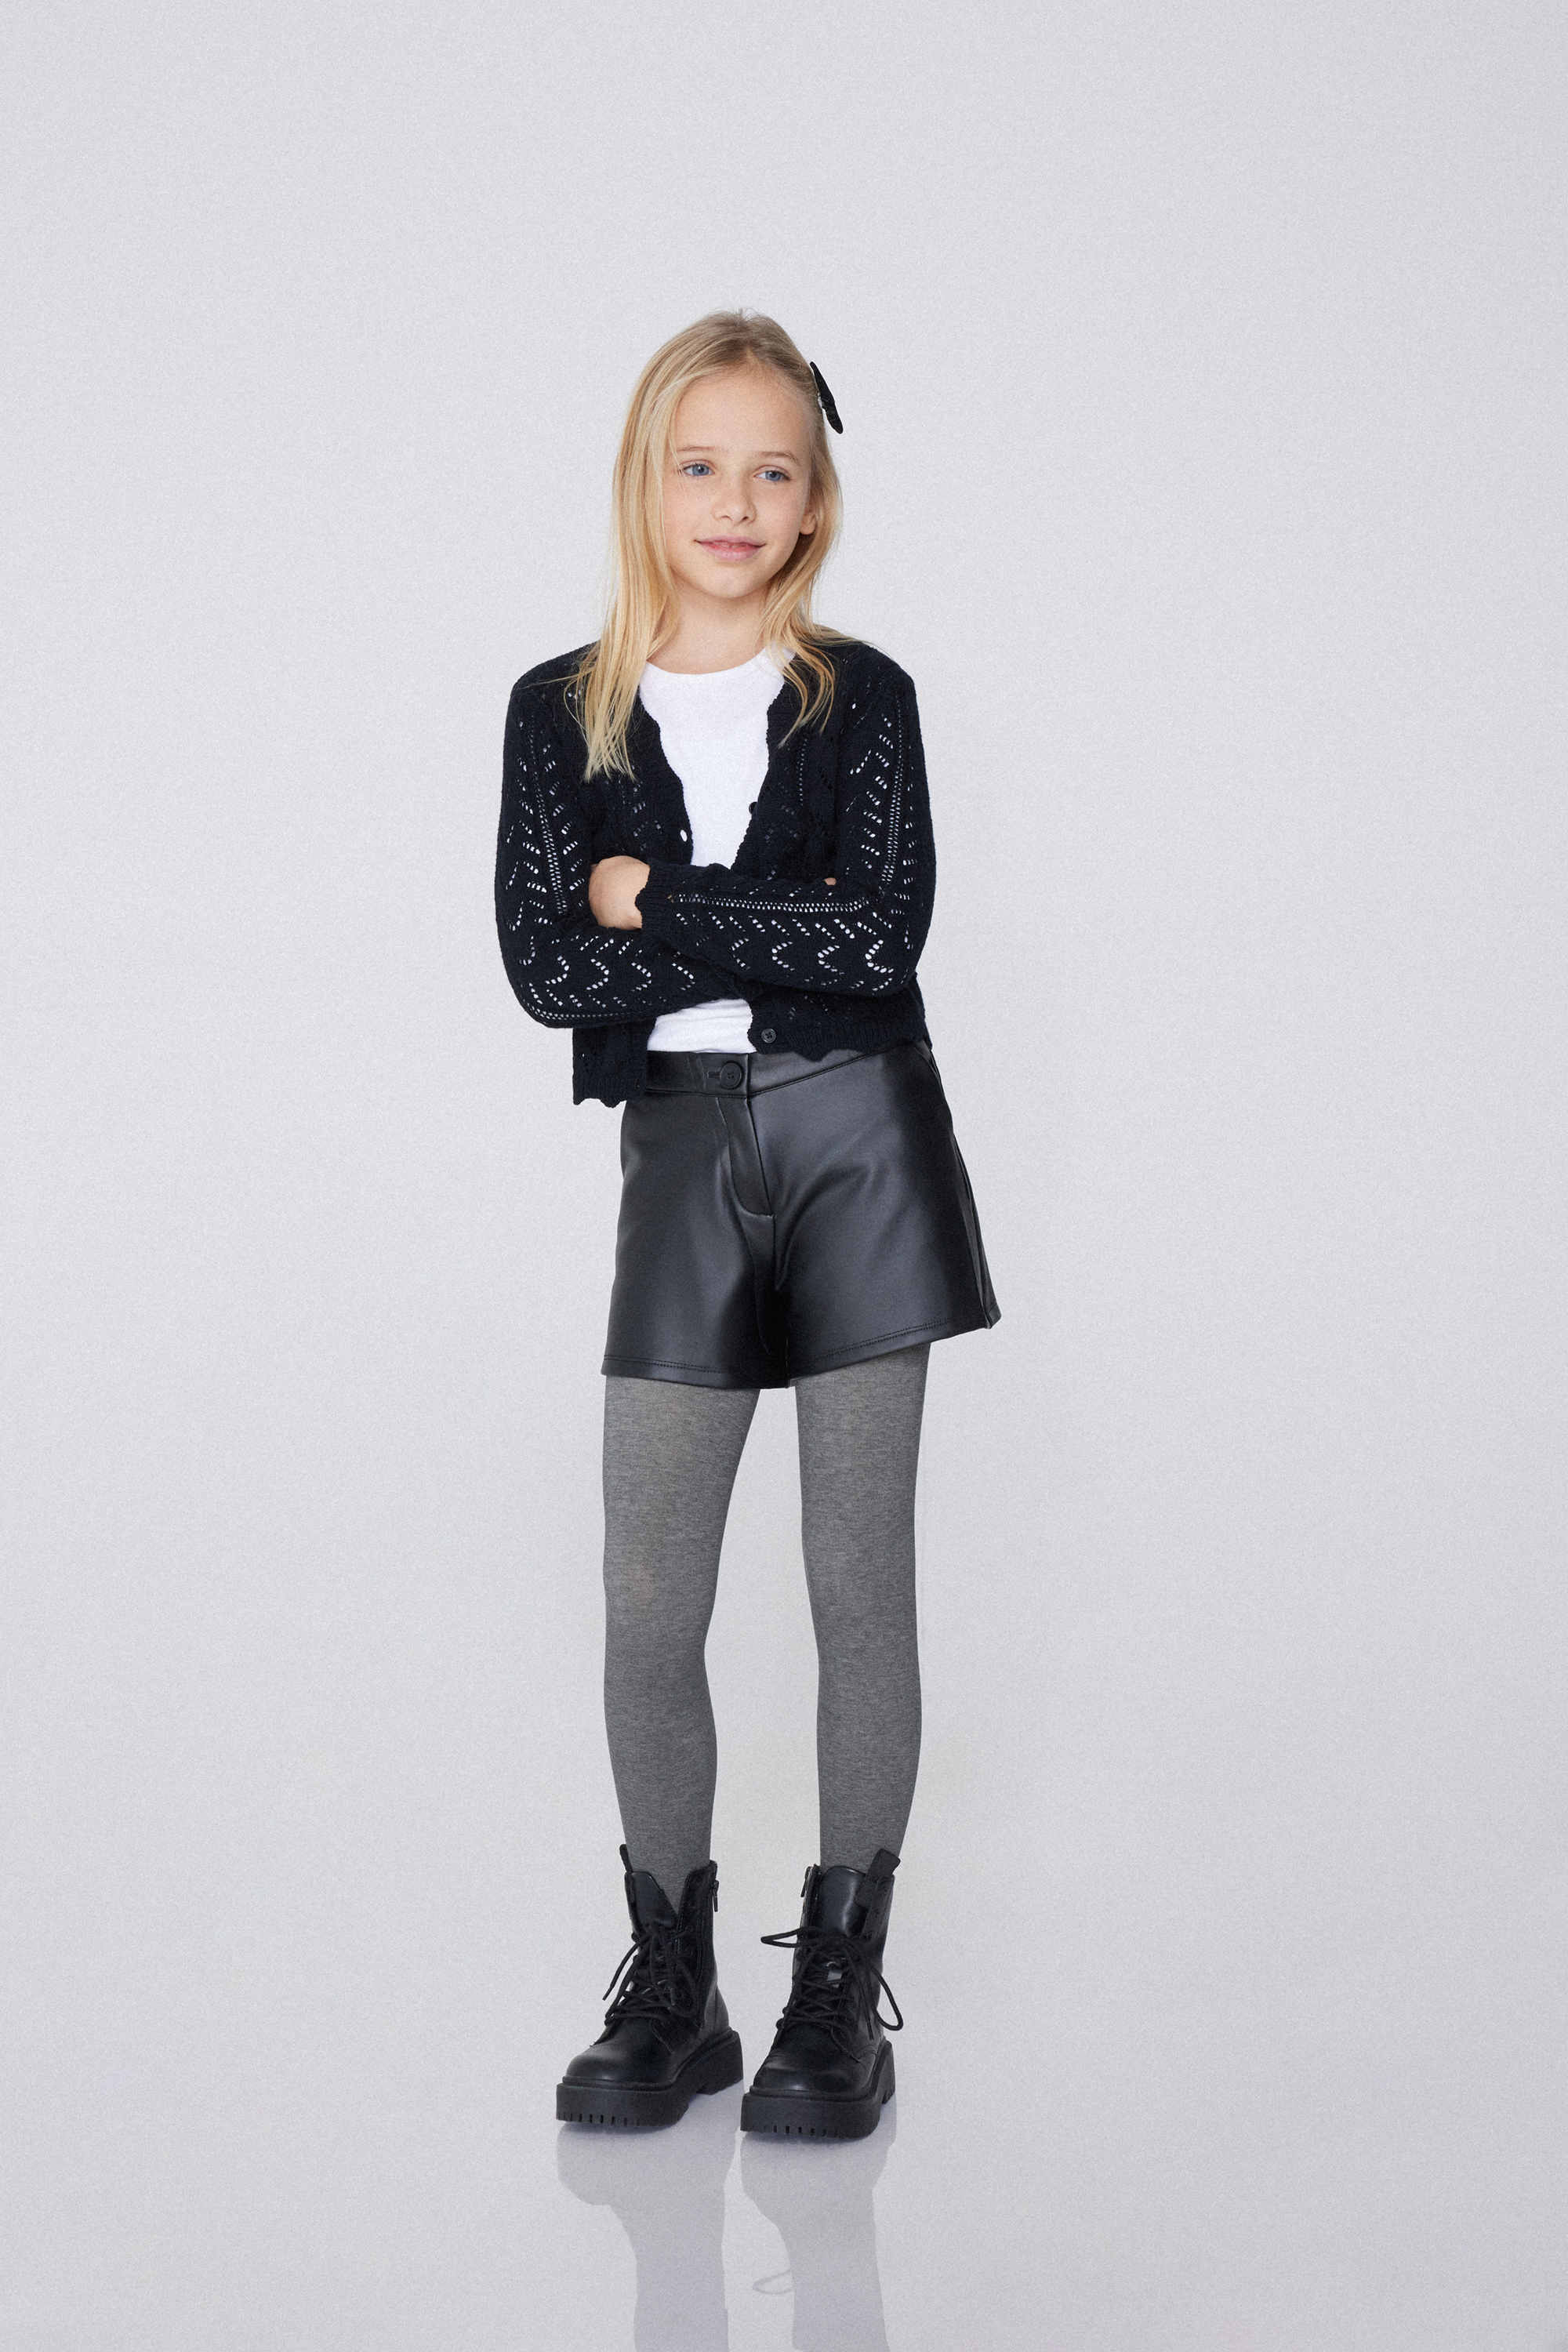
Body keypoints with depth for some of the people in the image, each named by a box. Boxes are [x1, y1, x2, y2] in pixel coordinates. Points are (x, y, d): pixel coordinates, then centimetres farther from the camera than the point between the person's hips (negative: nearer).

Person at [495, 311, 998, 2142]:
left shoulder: (860, 698, 3)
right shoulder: (563, 713, 6)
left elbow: (885, 930, -11)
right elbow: (545, 963, -5)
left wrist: (656, 900, -10)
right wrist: (780, 933, -11)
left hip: (860, 1141, -1)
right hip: (680, 1151, 1)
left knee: (859, 1582, 3)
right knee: (646, 1601, 0)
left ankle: (842, 1989, 13)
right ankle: (668, 1989, 14)